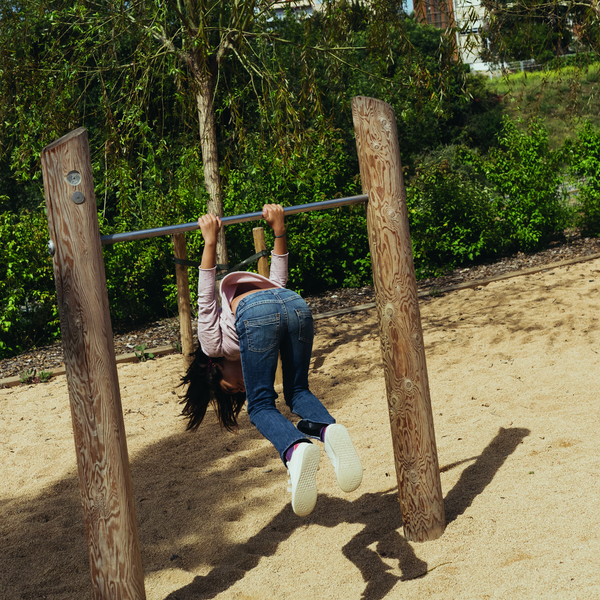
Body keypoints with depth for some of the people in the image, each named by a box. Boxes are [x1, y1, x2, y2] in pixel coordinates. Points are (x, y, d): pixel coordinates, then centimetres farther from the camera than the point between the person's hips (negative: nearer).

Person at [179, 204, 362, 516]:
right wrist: (278, 230, 36)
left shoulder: (214, 345, 31)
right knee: (298, 391, 19)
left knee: (261, 406, 2)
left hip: (256, 312, -5)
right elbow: (278, 279, 44)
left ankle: (296, 449, -28)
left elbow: (207, 300, 20)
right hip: (295, 303, 5)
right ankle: (329, 429, -11)